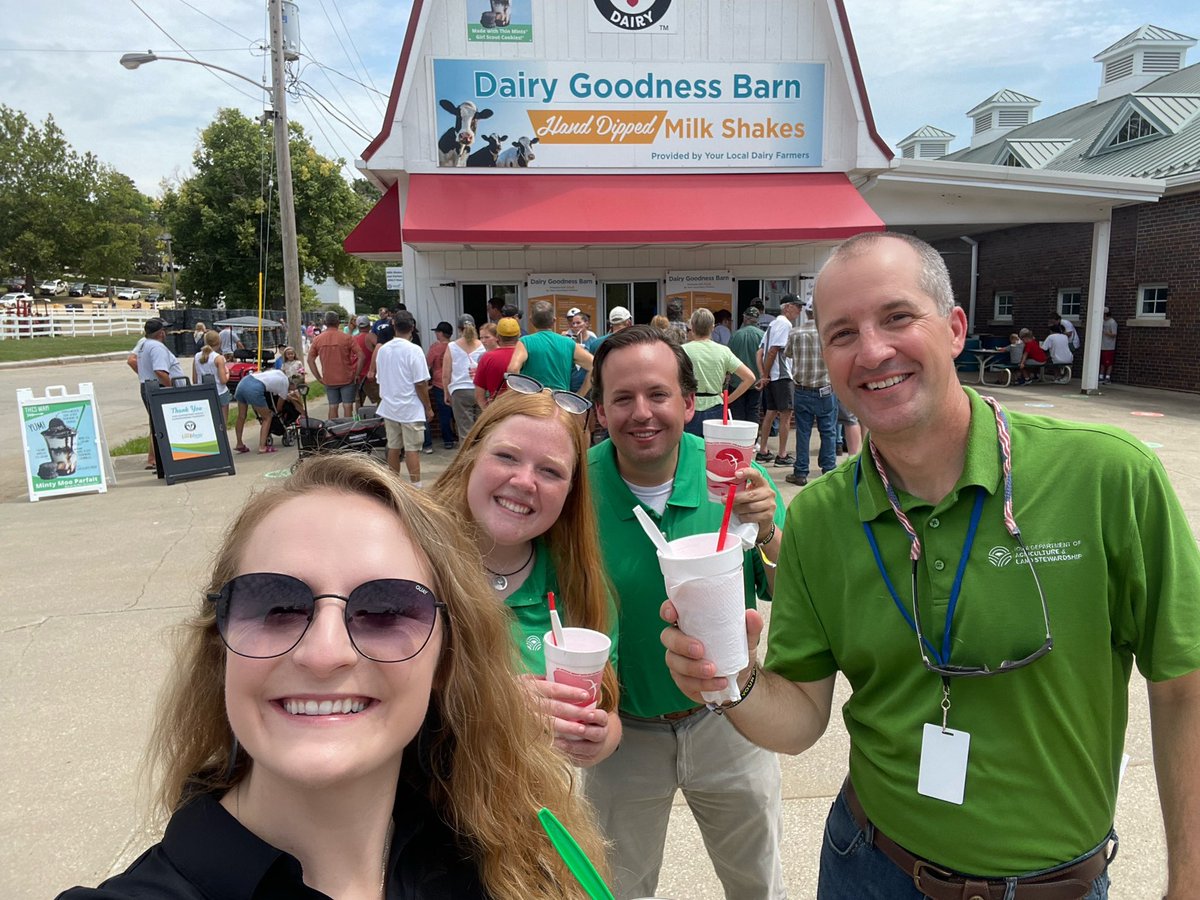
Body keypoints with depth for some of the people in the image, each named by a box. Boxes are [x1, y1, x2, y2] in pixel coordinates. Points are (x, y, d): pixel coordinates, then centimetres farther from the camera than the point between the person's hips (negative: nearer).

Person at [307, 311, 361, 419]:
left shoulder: (317, 339, -1)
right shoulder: (346, 337, -9)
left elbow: (310, 360, 3)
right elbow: (361, 356, -13)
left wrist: (319, 378, 6)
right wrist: (357, 374, -5)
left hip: (329, 380, 2)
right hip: (347, 378, -2)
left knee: (333, 407, 11)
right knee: (347, 406, 3)